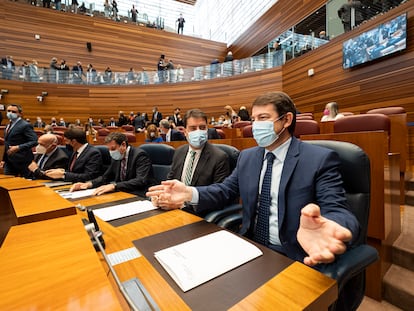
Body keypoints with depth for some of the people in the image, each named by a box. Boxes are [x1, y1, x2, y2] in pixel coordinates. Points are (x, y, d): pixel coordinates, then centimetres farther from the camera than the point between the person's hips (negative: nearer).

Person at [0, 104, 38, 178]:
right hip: (9, 162, 8)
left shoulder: (25, 125, -12)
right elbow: (7, 144, 20)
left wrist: (18, 147, -29)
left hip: (22, 162, -8)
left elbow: (35, 141, -21)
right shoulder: (9, 125, 15)